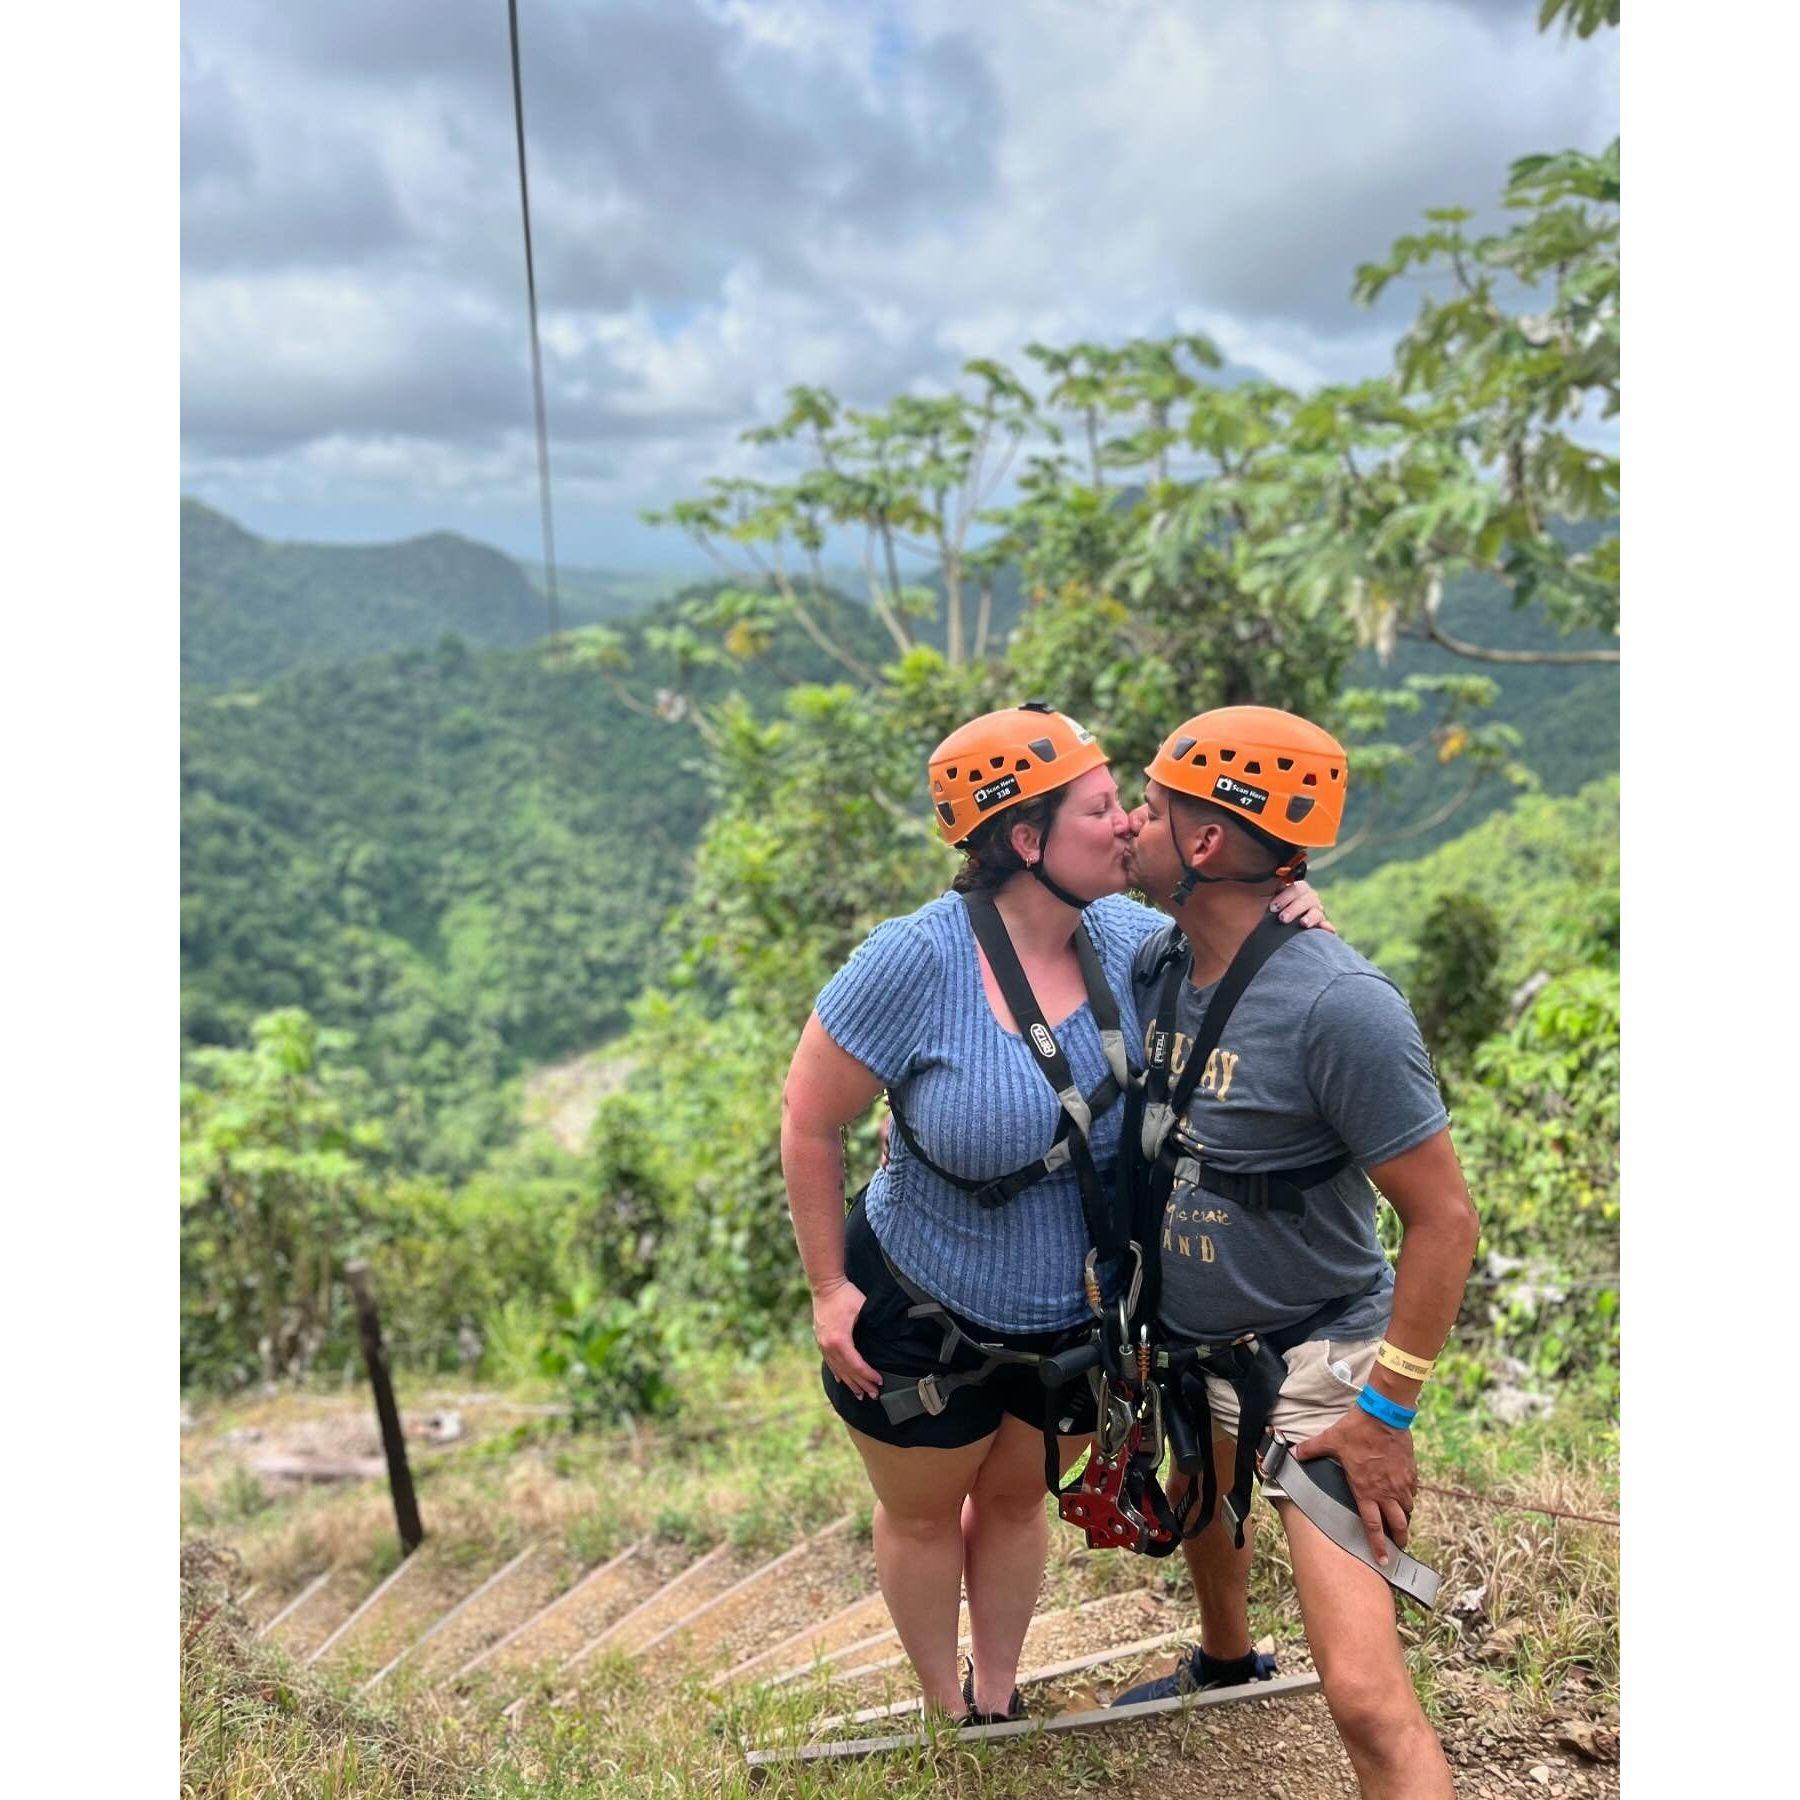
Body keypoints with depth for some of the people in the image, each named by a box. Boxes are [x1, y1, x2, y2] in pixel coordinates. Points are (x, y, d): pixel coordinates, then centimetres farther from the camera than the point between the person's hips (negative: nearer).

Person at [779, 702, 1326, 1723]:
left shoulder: (1130, 939, -13)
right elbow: (811, 1121, -17)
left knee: (1016, 1501, 26)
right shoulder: (917, 960, -27)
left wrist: (1289, 923, -21)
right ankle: (944, 1710, 50)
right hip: (924, 1319, -3)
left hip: (1077, 1321, 4)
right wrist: (829, 1286, -12)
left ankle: (997, 1702, 52)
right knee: (924, 1518, 21)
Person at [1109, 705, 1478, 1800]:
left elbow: (1443, 1217, -23)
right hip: (1187, 1340, 8)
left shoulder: (1339, 1005, -29)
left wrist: (1386, 1412, -21)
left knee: (1365, 1692, -14)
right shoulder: (1155, 965, -6)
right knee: (1201, 1509, 34)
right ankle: (1227, 1664, 64)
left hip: (1311, 1356, -8)